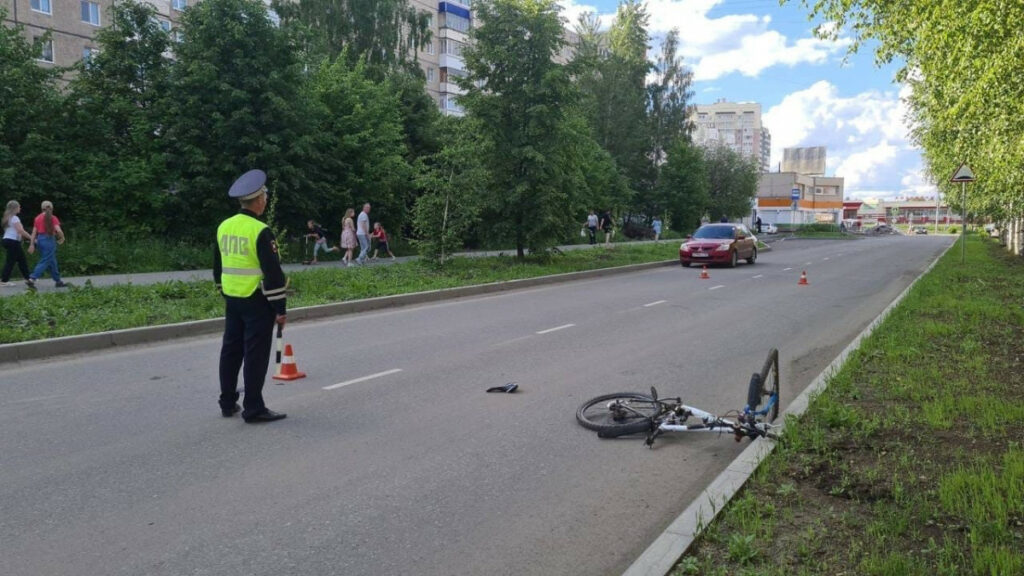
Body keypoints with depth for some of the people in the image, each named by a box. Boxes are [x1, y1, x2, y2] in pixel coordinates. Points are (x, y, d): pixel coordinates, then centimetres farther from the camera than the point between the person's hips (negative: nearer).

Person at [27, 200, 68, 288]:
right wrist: (62, 238, 2)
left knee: (52, 261, 15)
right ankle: (32, 279, -17)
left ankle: (58, 281, 21)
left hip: (40, 239, 6)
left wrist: (32, 244, 7)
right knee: (45, 261, -5)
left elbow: (34, 232, 6)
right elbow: (59, 230, -16)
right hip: (49, 239, -6)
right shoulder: (52, 218, -6)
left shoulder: (37, 218, 9)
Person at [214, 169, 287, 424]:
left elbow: (218, 267, 16)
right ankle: (253, 409, 2)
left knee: (231, 351, 14)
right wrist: (280, 309, -14)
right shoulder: (261, 231, -17)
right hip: (257, 302, -8)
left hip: (232, 300, 8)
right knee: (255, 355, -3)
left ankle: (228, 403, 23)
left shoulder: (223, 227, 7)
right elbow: (273, 274, -18)